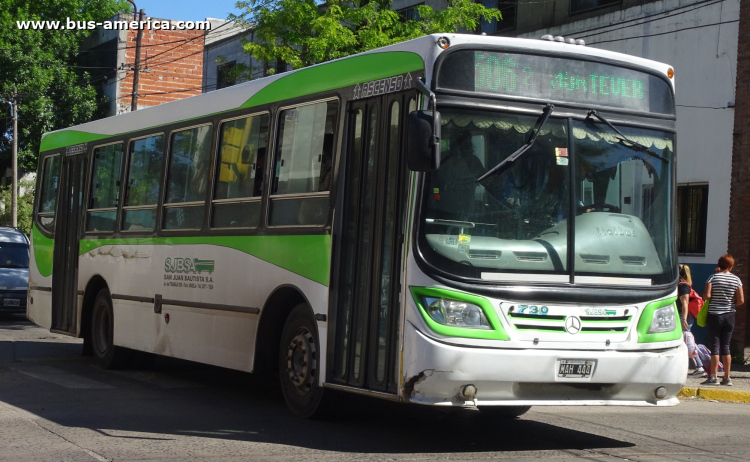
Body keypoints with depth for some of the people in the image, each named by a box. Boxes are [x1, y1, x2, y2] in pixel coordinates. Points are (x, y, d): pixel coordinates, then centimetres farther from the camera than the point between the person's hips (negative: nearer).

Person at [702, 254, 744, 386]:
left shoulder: (713, 277, -7)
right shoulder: (736, 280, -1)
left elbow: (706, 295, -17)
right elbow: (741, 300, -5)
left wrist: (715, 296, 5)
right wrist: (731, 304, 14)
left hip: (714, 314, -3)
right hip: (729, 316, 3)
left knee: (715, 346, -1)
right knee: (725, 346, 9)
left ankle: (714, 376, -6)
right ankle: (727, 377, 10)